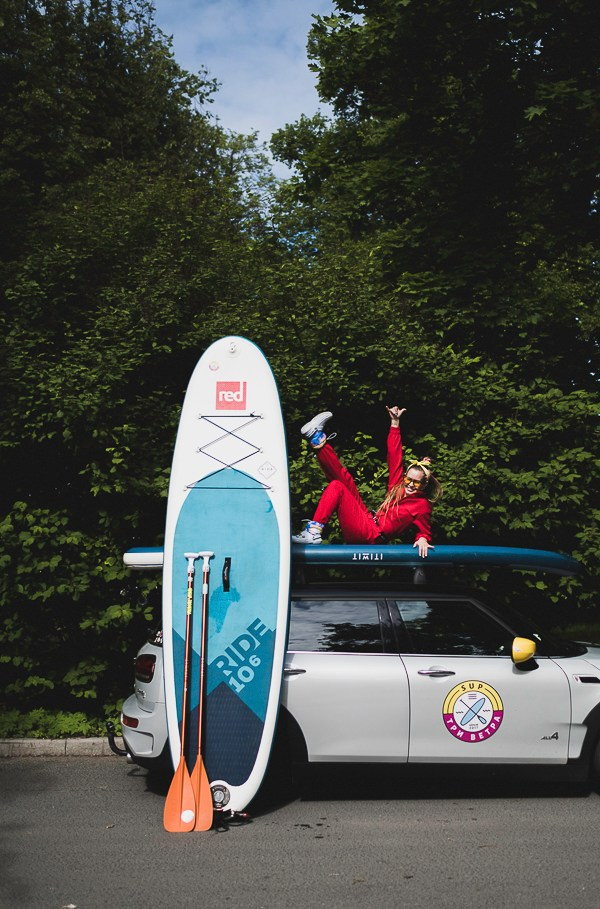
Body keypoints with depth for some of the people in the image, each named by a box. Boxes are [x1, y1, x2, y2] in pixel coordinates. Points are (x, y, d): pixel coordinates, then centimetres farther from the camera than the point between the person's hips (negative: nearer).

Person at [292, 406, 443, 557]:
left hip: (369, 536, -7)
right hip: (367, 521, 7)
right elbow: (394, 456, 12)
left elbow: (424, 532, -4)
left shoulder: (422, 505, -5)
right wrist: (395, 423, 11)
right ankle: (318, 439, 8)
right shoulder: (398, 487, 10)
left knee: (337, 487, -16)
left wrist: (422, 539, -29)